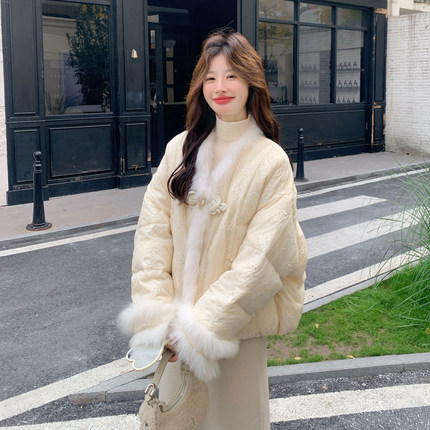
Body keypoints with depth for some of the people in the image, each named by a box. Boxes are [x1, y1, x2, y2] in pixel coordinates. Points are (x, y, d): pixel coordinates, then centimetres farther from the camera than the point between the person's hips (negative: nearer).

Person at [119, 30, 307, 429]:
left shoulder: (271, 162, -10)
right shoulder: (181, 148, 0)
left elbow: (259, 258, -16)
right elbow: (152, 229, -5)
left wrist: (203, 326, -19)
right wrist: (155, 311, -14)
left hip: (234, 322, -3)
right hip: (179, 314, 3)